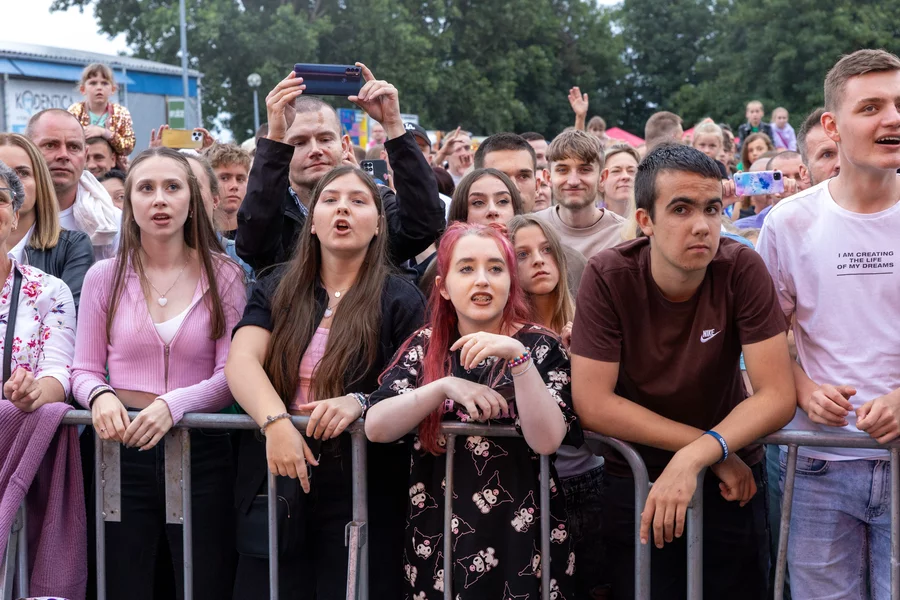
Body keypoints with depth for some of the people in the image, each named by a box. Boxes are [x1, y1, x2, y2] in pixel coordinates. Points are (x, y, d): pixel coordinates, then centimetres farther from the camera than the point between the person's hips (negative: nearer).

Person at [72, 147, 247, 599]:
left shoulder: (224, 277, 0)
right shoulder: (105, 277, 4)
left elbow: (230, 375, -6)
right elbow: (83, 371, 7)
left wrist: (175, 403, -24)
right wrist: (100, 396, -16)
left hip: (201, 453, -1)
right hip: (123, 449, 1)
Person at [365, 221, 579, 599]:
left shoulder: (541, 347, -4)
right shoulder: (424, 346, 3)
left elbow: (546, 440, -18)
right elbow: (375, 427, -9)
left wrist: (517, 357, -26)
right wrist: (445, 387, -19)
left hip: (519, 537, -2)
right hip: (436, 537, 2)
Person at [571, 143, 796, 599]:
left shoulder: (742, 269, -17)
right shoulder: (608, 277, -19)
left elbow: (777, 395, -20)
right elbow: (592, 404, -22)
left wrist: (693, 459, -33)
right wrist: (711, 449, -21)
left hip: (732, 479, 1)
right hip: (635, 478, -1)